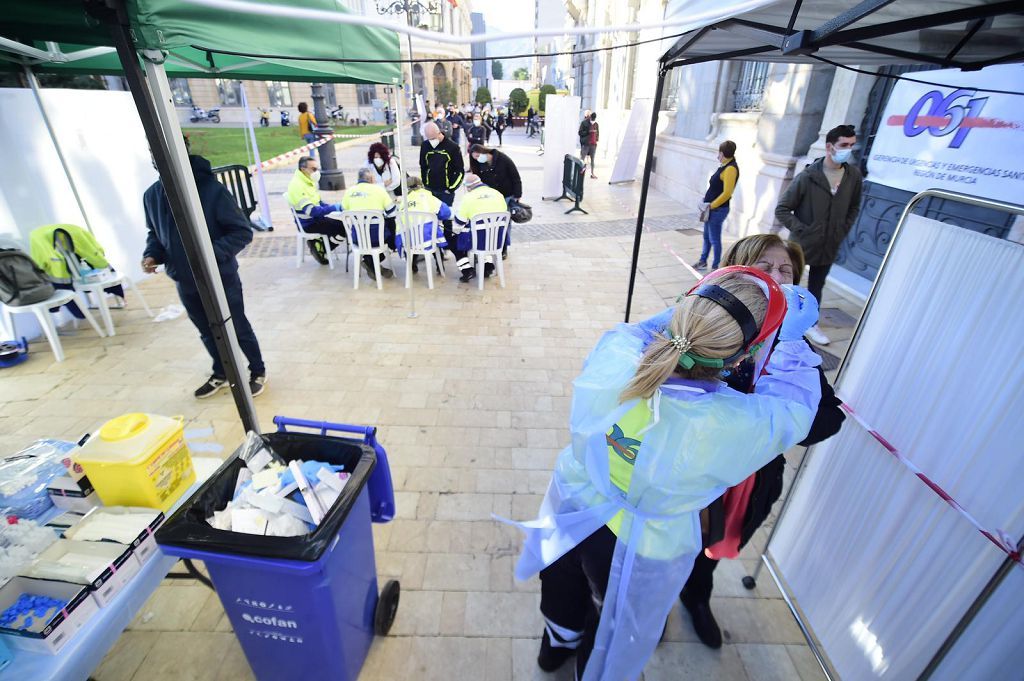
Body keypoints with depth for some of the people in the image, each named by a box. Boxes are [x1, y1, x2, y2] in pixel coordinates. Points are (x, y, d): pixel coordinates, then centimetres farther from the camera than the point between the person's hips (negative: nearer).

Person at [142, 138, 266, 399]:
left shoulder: (212, 190, -19)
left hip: (221, 279, -5)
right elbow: (154, 233, 14)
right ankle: (221, 374, 41)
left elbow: (242, 231, -16)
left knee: (238, 328, 10)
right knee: (207, 332, 20)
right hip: (185, 283, 6)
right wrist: (151, 255, -6)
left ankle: (258, 372, 31)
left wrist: (214, 253, -28)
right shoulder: (152, 195, -1)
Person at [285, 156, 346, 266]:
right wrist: (336, 207, -30)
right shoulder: (297, 186, -22)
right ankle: (321, 250, -1)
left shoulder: (310, 181, 8)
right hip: (309, 224, -10)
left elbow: (318, 203, 17)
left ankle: (318, 243, 10)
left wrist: (332, 207, -2)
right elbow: (312, 211, -32)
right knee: (344, 229, -17)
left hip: (317, 218, 10)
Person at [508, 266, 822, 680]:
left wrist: (691, 313, -3)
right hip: (641, 550, -4)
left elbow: (637, 329, -4)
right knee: (617, 627, 31)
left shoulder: (613, 352, -29)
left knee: (566, 587, 36)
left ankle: (557, 643, 68)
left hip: (570, 508, 5)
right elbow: (794, 407, -13)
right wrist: (789, 336, -4)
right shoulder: (733, 425, -36)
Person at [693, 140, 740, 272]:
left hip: (717, 209, -10)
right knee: (707, 236, 19)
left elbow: (727, 193, -22)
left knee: (714, 239, -1)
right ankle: (703, 262, 33)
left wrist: (711, 206, -17)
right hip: (712, 208, 10)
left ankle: (716, 267, 10)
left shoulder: (730, 168, -17)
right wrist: (707, 202, 11)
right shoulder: (724, 166, 10)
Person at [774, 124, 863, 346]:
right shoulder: (808, 176, -15)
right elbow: (782, 209, -11)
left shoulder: (854, 176, -1)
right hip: (801, 244, -5)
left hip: (829, 247, 5)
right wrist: (801, 230, -15)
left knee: (817, 287, 18)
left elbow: (854, 208, 15)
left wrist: (843, 231, 5)